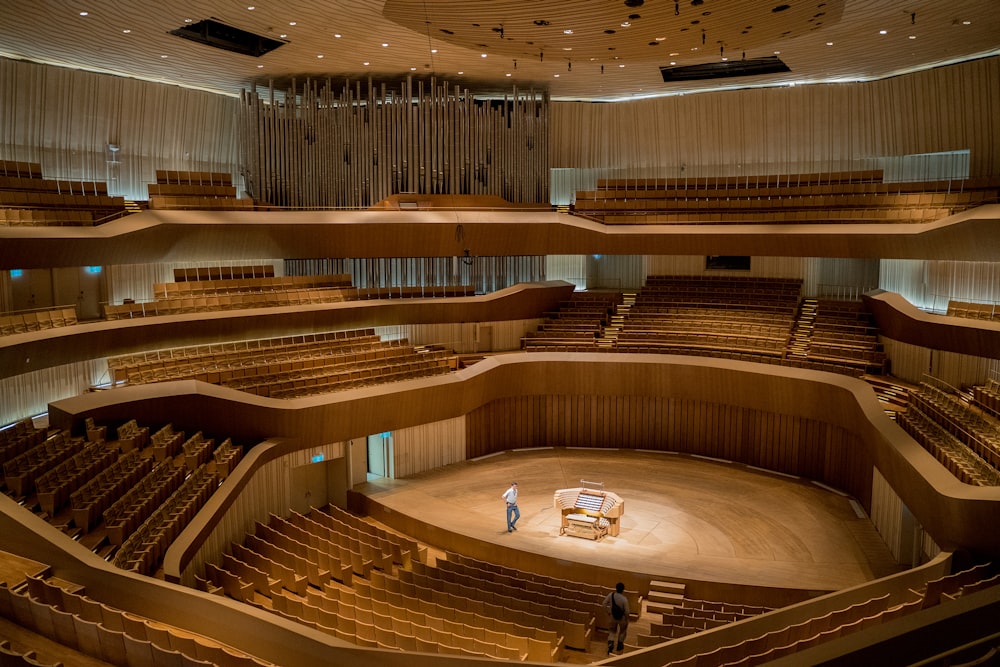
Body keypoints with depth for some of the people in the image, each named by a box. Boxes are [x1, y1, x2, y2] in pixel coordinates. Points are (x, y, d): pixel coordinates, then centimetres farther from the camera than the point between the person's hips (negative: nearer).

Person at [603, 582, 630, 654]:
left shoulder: (611, 595, -18)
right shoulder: (624, 599, -28)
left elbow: (604, 603, -8)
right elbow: (626, 611, -21)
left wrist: (607, 612, 8)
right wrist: (627, 619, -2)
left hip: (613, 616, 2)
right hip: (622, 617, -2)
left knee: (612, 630, 21)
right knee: (622, 630, 26)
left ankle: (610, 644, 1)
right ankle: (620, 645, 38)